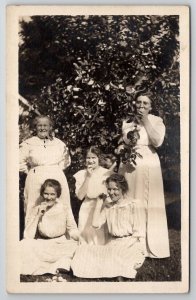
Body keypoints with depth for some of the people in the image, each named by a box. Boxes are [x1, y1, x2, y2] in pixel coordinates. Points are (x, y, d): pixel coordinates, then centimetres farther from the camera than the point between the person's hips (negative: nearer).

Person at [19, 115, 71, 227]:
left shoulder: (59, 143, 9)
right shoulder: (28, 144, 2)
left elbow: (66, 161, 21)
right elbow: (20, 162, 6)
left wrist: (56, 169, 8)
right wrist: (32, 171, 2)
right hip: (36, 182, -2)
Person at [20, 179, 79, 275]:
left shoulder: (65, 209, -3)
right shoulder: (37, 209, -2)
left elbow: (72, 230, -3)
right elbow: (28, 236, -10)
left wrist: (81, 237, -25)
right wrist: (38, 216, -17)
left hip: (61, 245, 0)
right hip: (42, 247, 1)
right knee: (24, 245, -28)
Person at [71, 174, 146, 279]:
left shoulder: (135, 205, 2)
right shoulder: (107, 207, 19)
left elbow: (140, 232, -4)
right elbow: (95, 224, 4)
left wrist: (141, 254, -17)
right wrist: (99, 201, 10)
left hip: (131, 246, -6)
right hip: (112, 245, 6)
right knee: (82, 250, -18)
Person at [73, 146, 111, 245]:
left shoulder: (106, 173, -1)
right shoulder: (81, 174, 1)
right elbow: (80, 196, -10)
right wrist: (88, 177, -12)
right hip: (87, 211, 1)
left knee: (102, 240, -1)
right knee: (87, 239, 2)